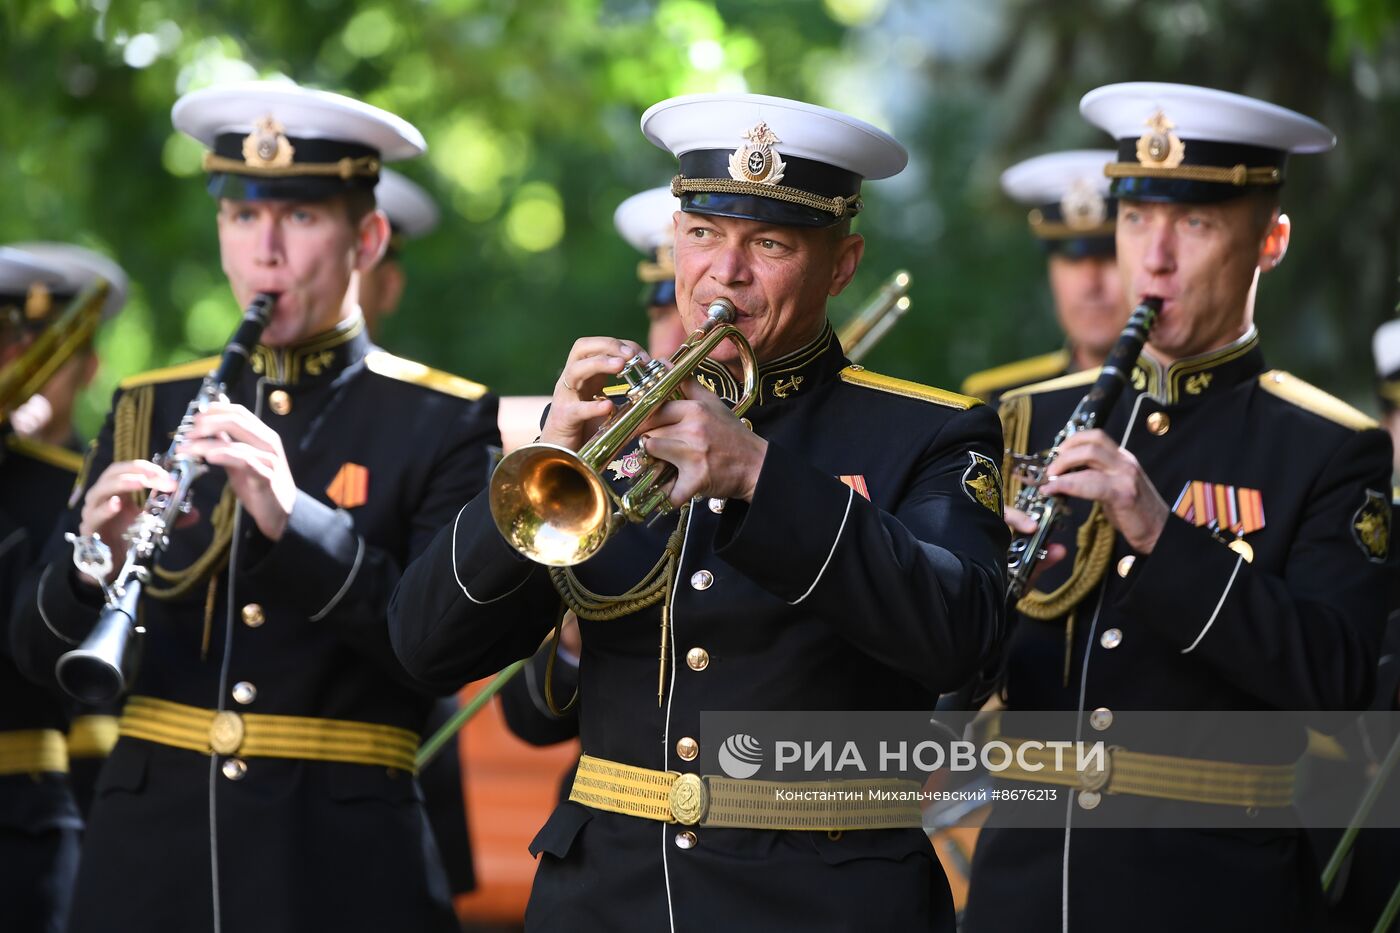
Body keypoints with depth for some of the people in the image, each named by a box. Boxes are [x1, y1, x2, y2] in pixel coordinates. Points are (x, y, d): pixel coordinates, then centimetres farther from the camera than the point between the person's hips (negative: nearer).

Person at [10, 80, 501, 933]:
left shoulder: (443, 425, 0)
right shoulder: (148, 411, 11)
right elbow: (42, 653, 6)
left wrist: (292, 520, -24)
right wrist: (95, 557, -15)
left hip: (341, 864, -3)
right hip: (148, 851, 3)